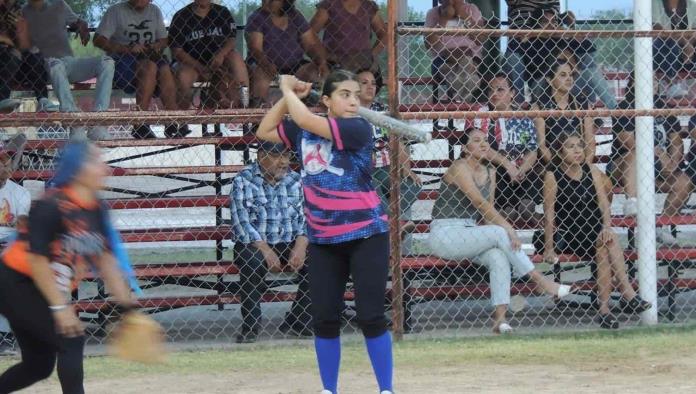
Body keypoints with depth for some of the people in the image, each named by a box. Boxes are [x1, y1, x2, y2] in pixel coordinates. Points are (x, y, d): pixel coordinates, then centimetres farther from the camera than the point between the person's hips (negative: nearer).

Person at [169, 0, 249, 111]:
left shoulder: (222, 12, 6)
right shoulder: (181, 17, -2)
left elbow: (231, 40, -2)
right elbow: (176, 50, -7)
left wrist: (221, 54, -26)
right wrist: (200, 68, -20)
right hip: (192, 63, -2)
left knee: (235, 57, -28)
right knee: (183, 76, -34)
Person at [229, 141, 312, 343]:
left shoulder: (295, 181, 8)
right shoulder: (243, 181, -4)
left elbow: (305, 217, 0)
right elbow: (241, 222, -13)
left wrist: (300, 245, -19)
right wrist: (265, 250, -23)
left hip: (288, 244, 3)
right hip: (253, 244, -3)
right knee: (252, 262, -36)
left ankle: (298, 320, -9)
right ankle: (250, 326, -24)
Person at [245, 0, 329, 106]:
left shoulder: (295, 17, 9)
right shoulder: (256, 18, -3)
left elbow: (312, 43, 7)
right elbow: (255, 48, -15)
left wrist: (322, 62, -13)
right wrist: (267, 65, -36)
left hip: (295, 65, 4)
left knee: (322, 74, -18)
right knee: (261, 75, -36)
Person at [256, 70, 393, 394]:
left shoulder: (359, 128, -12)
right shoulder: (305, 131, 6)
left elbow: (306, 120, -21)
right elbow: (264, 131, 15)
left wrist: (288, 89, -4)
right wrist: (288, 97, 5)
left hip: (365, 234, -5)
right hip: (323, 238, 5)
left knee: (371, 317, -6)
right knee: (324, 318, 7)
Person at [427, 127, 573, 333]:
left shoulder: (489, 172, 13)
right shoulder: (460, 168, -11)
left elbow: (488, 207, 10)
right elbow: (479, 202, -21)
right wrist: (507, 227, -26)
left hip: (469, 234, 7)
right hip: (445, 234, -7)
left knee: (499, 257, -23)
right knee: (501, 234, -24)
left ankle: (500, 317, -30)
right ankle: (540, 281, -18)